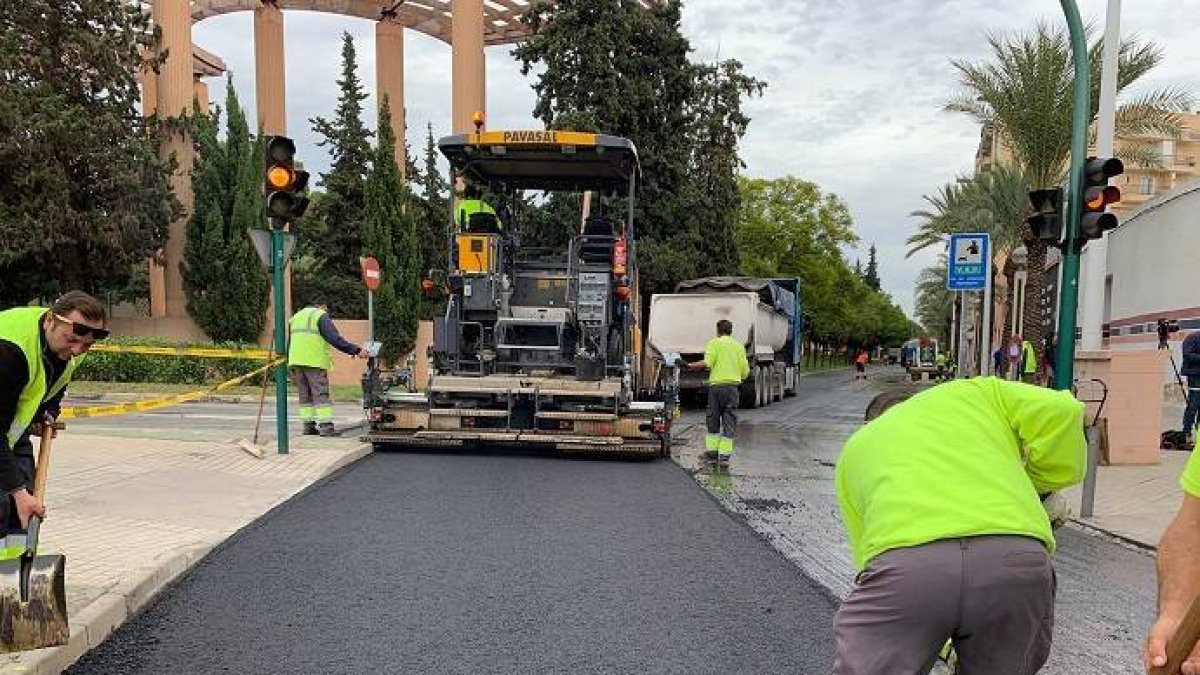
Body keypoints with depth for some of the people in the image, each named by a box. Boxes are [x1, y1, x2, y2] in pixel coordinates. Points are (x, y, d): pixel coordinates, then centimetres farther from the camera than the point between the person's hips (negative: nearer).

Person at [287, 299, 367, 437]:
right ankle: (326, 427, -13)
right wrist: (356, 350, -19)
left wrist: (288, 362, 31)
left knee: (305, 396, 12)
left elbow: (288, 342, 25)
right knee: (321, 395, -7)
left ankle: (308, 426, 11)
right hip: (314, 362, -7)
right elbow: (335, 339, -15)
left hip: (296, 361, 7)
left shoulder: (296, 316, 23)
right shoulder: (321, 316, -2)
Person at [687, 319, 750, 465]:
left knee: (713, 420, 10)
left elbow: (707, 363, -13)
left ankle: (712, 451, 12)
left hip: (716, 385, -2)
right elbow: (745, 372, 9)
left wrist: (692, 365, 2)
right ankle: (725, 454, 2)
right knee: (729, 421, 5)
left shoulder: (715, 343, 2)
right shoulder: (739, 346, 12)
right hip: (733, 386, 2)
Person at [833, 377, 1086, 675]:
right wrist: (1039, 485, 29)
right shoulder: (973, 392, 31)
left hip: (905, 560, -1)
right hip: (1017, 557, 1)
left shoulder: (855, 449, 32)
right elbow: (1062, 409, 14)